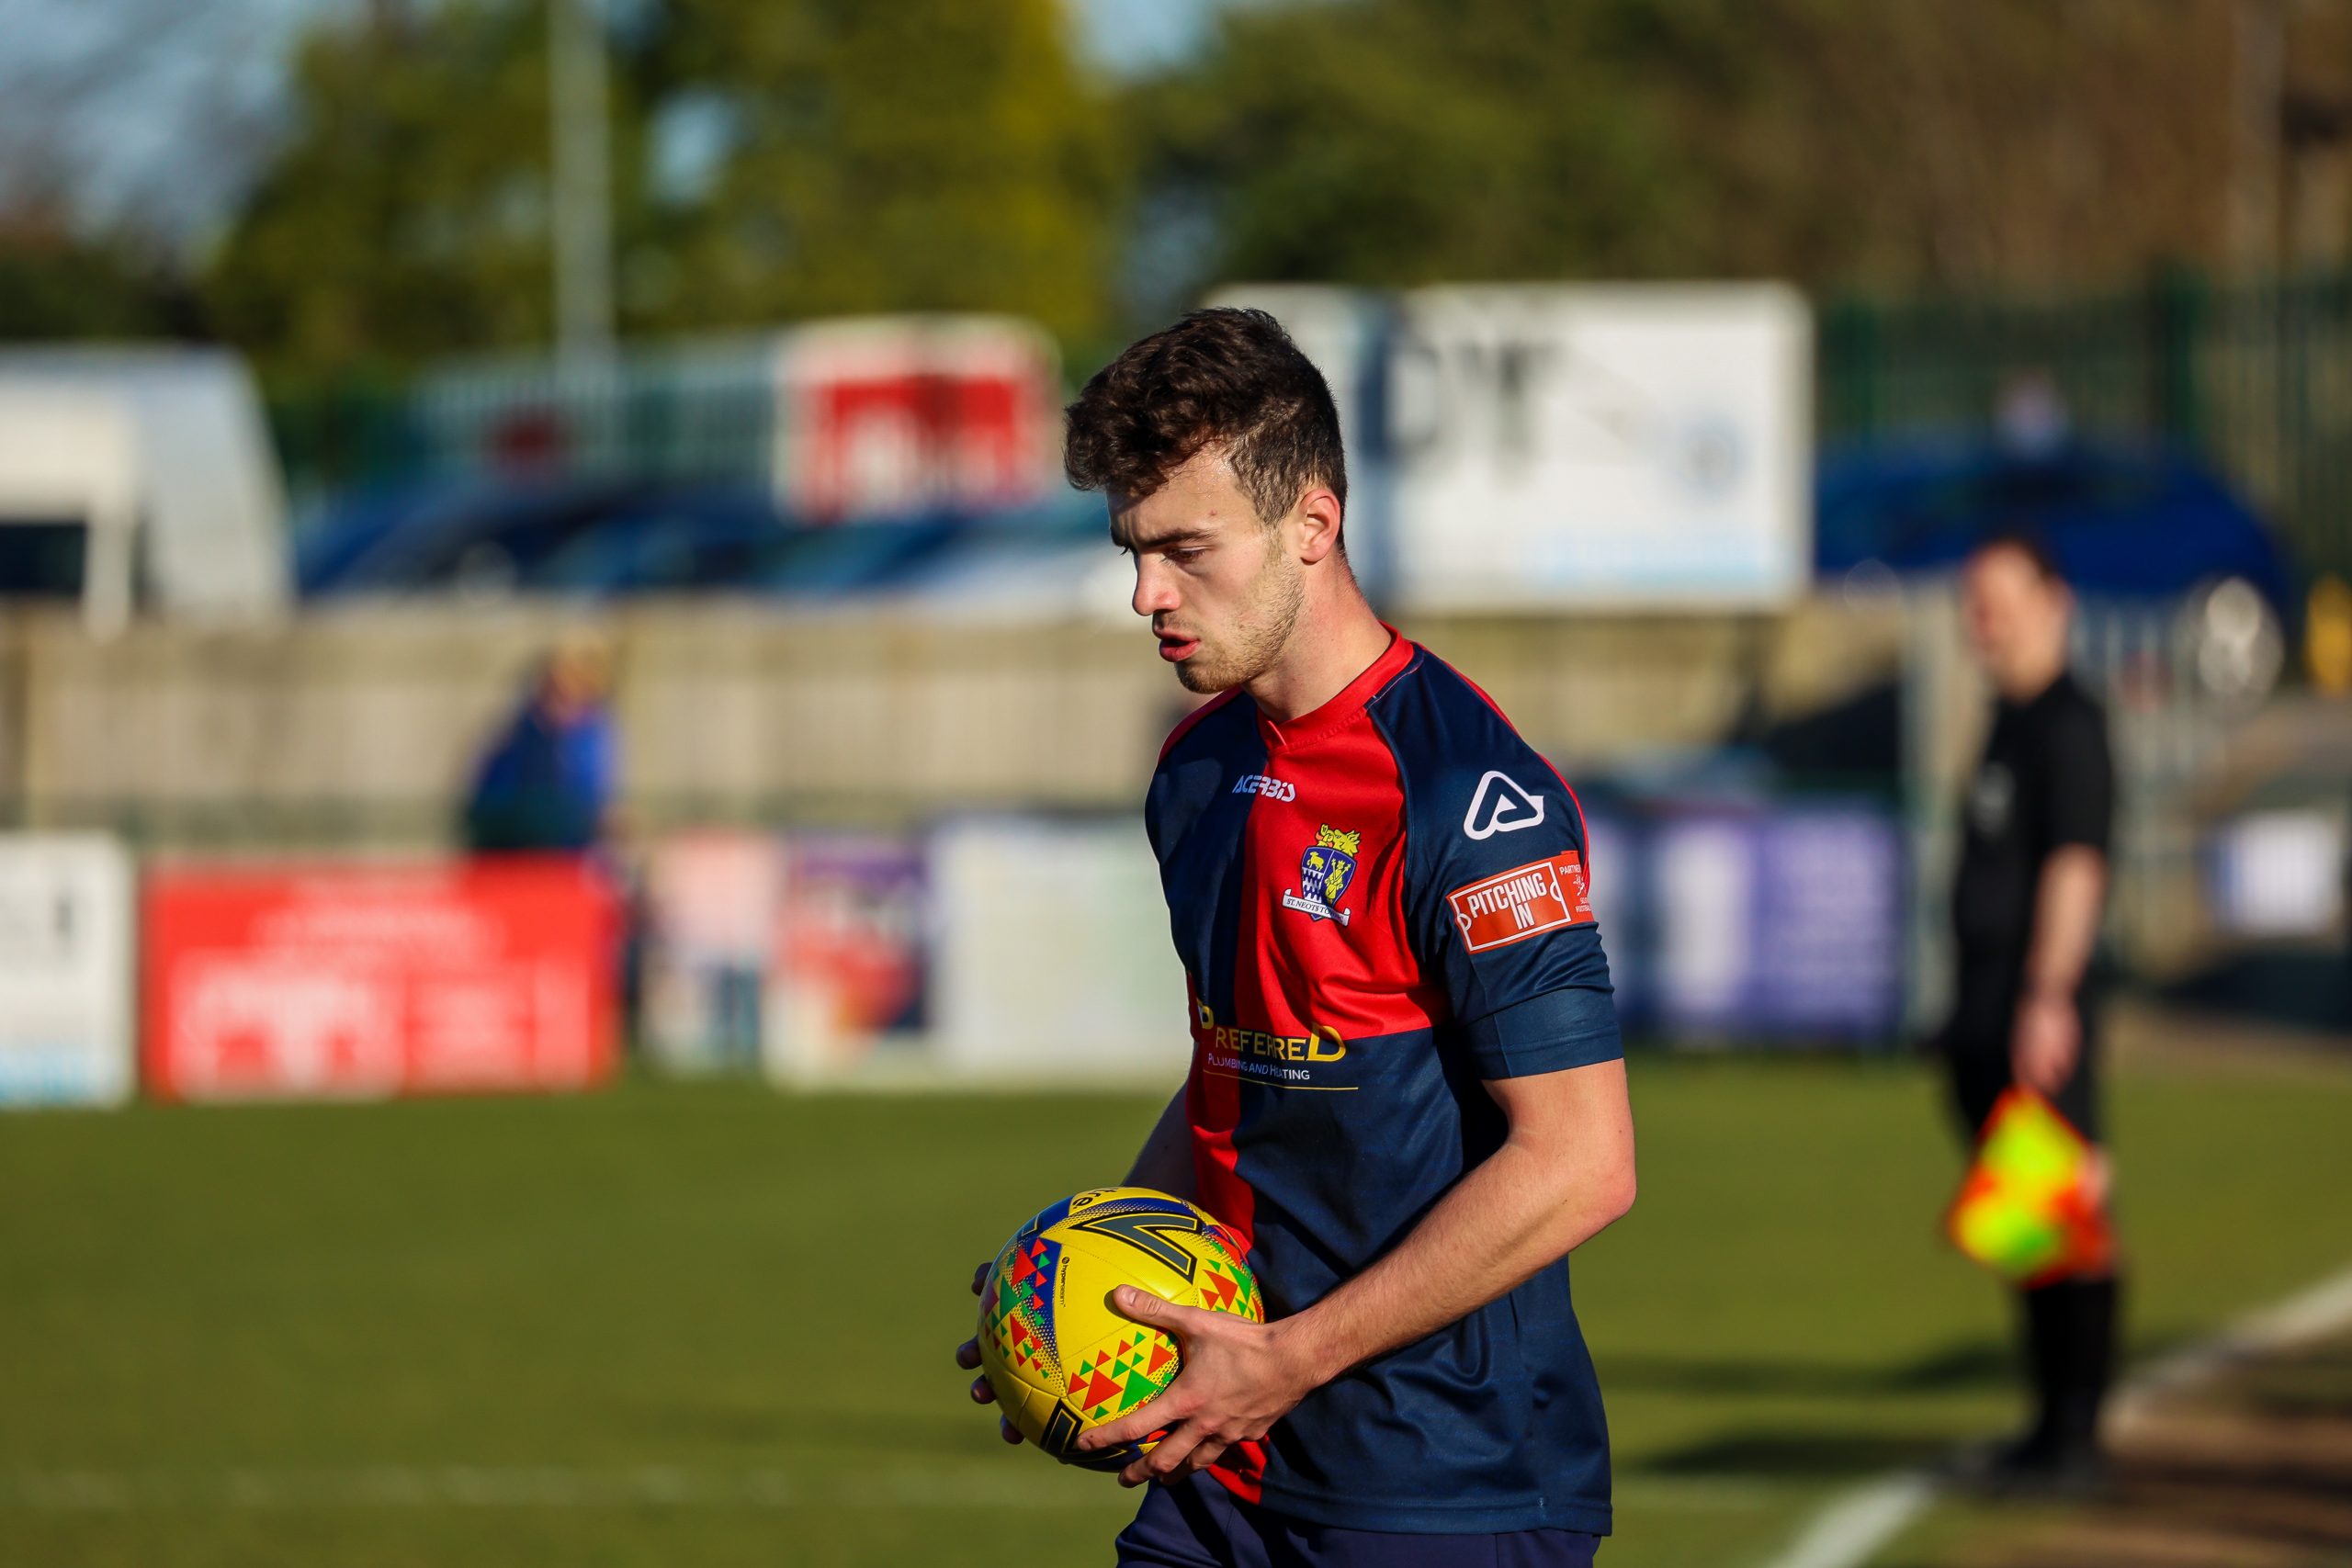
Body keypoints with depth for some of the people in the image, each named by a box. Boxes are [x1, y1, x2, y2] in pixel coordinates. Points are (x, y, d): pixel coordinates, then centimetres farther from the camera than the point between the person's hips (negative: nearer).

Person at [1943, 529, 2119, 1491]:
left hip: (2042, 1015, -10)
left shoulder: (2069, 724, -10)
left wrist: (2047, 999, -25)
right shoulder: (2007, 723, 19)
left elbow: (2074, 867, -19)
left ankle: (2077, 1436, -7)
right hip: (1990, 1012, 10)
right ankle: (2053, 1420, 17)